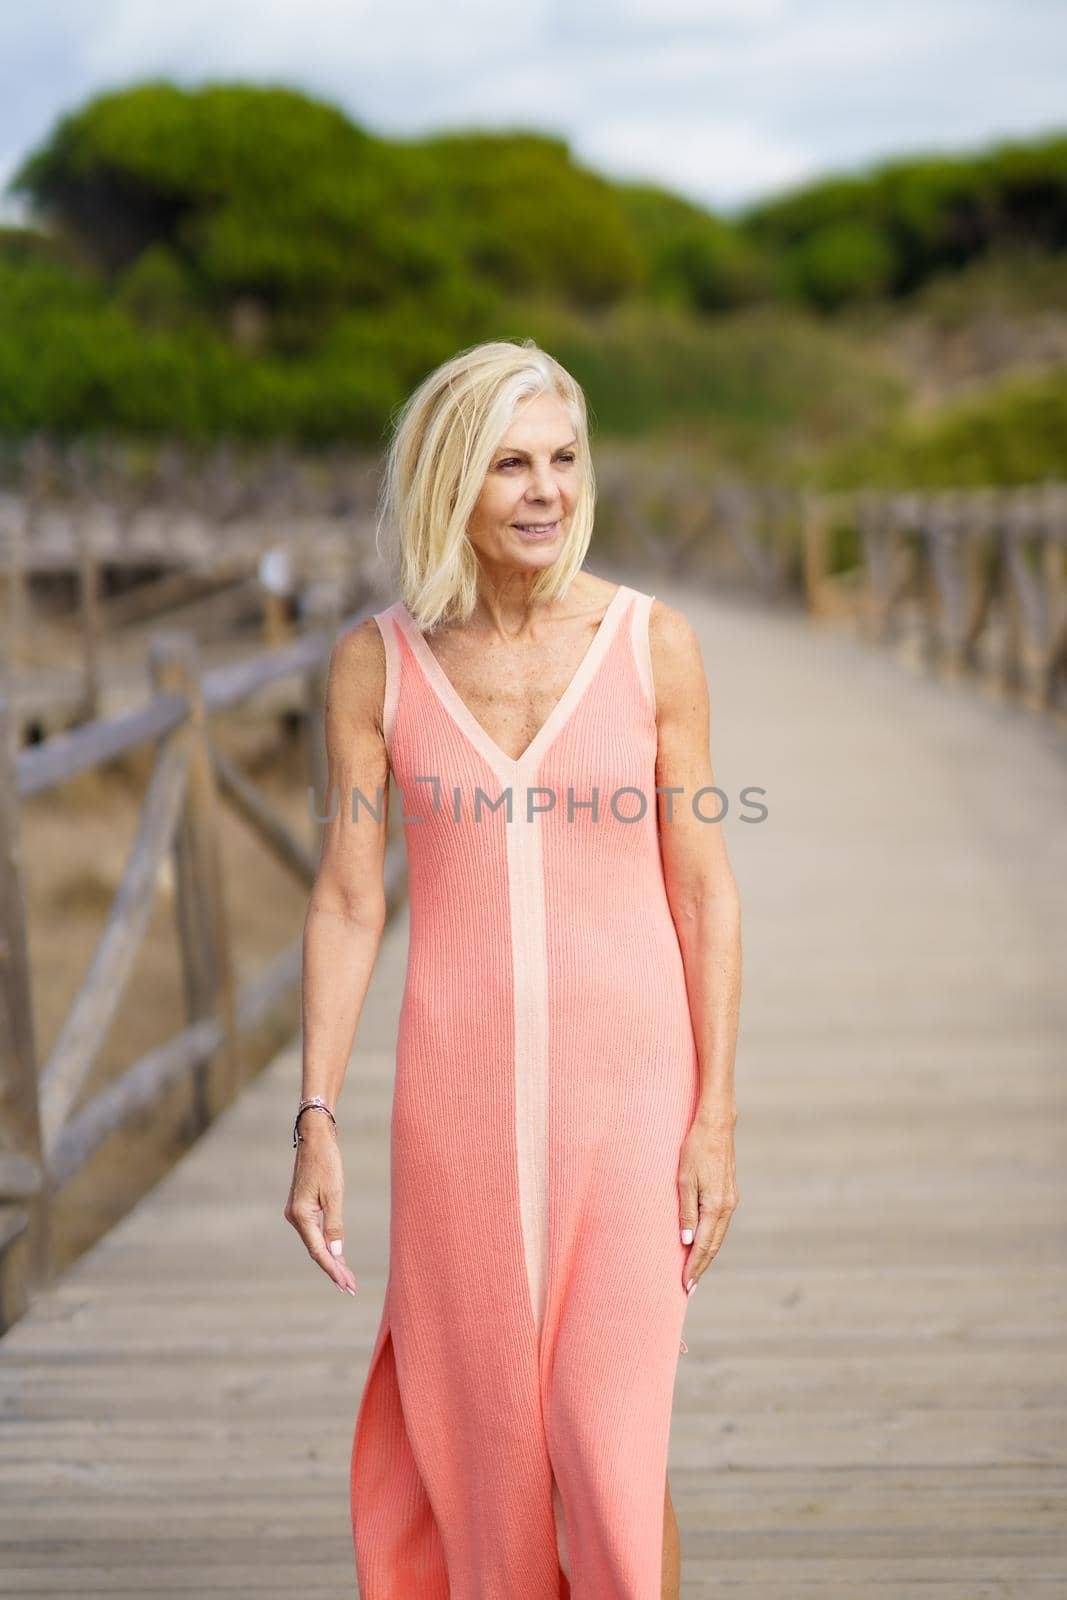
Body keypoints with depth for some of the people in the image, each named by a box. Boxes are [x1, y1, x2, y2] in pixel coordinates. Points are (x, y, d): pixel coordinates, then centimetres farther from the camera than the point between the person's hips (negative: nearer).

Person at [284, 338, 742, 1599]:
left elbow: (703, 893, -1)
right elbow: (346, 904, 0)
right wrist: (315, 1126, -6)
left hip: (625, 1079, -1)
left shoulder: (653, 644, -4)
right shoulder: (375, 664, -1)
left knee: (611, 1451, -4)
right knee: (482, 1438, 10)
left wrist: (716, 1120, -6)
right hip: (460, 1083, 1)